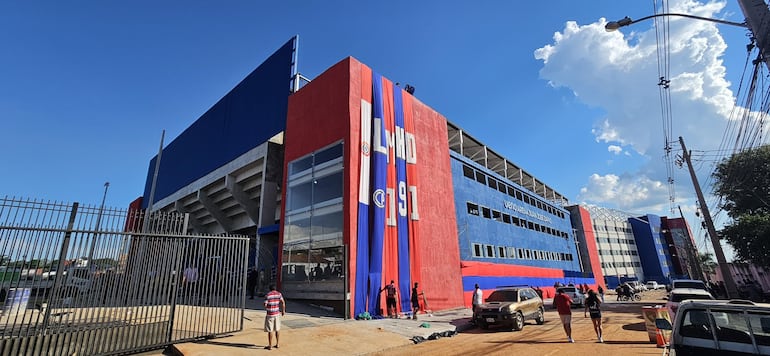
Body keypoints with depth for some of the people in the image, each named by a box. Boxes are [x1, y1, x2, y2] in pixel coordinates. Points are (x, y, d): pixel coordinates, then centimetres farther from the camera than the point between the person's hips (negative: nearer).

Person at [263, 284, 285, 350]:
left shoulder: (267, 295, -8)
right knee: (277, 329, 15)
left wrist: (267, 309, 13)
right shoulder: (279, 294, 1)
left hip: (270, 314, -3)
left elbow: (265, 305, -10)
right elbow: (283, 302, -7)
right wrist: (283, 311, 0)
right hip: (277, 313, 3)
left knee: (270, 330, 4)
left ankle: (270, 345, 10)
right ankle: (277, 344, 21)